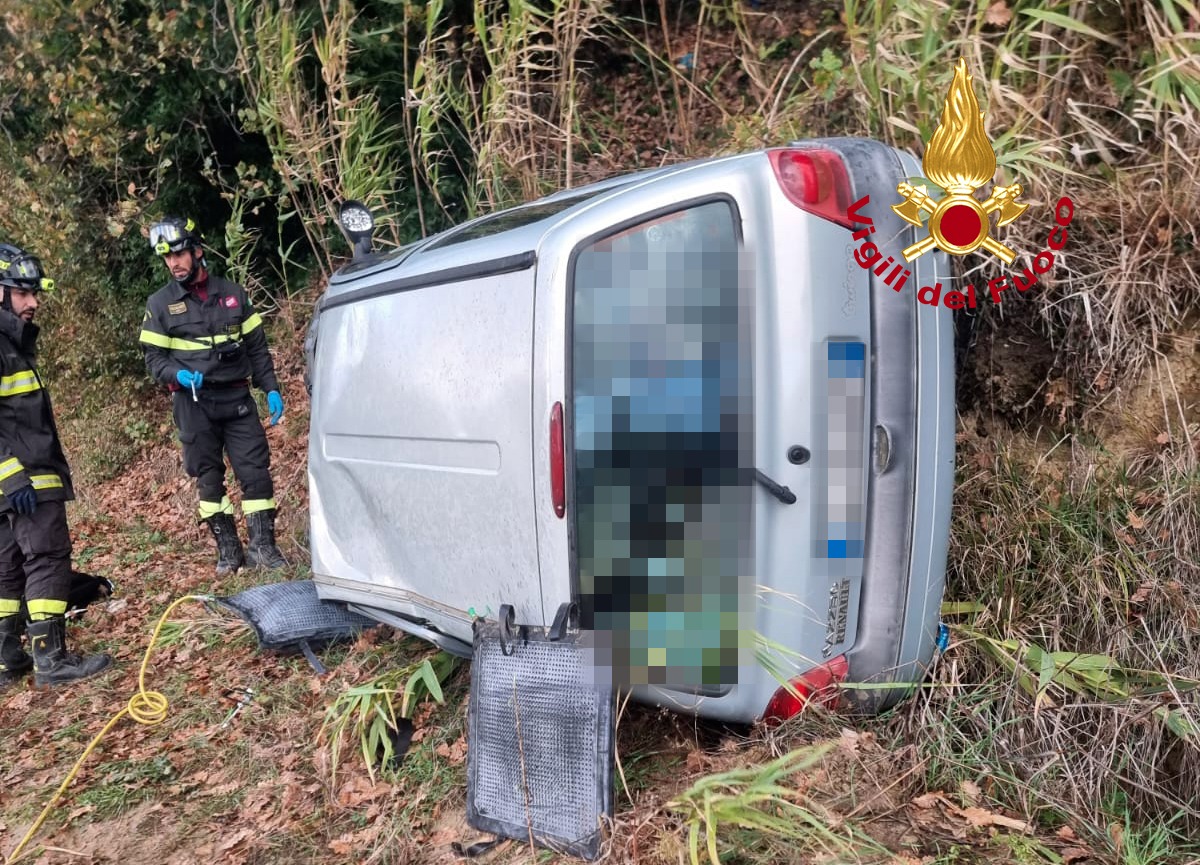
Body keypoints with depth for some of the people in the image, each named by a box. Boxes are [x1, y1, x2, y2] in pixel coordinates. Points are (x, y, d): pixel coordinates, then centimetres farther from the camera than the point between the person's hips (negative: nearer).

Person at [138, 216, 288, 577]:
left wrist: (271, 388, 1)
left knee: (255, 469, -5)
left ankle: (262, 546, 1)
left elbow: (257, 346, 10)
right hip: (194, 403, -1)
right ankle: (228, 549, 13)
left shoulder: (233, 293, 7)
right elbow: (154, 358, 3)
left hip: (237, 398, 1)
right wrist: (179, 375, -17)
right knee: (208, 477, 5)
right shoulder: (160, 304, 3)